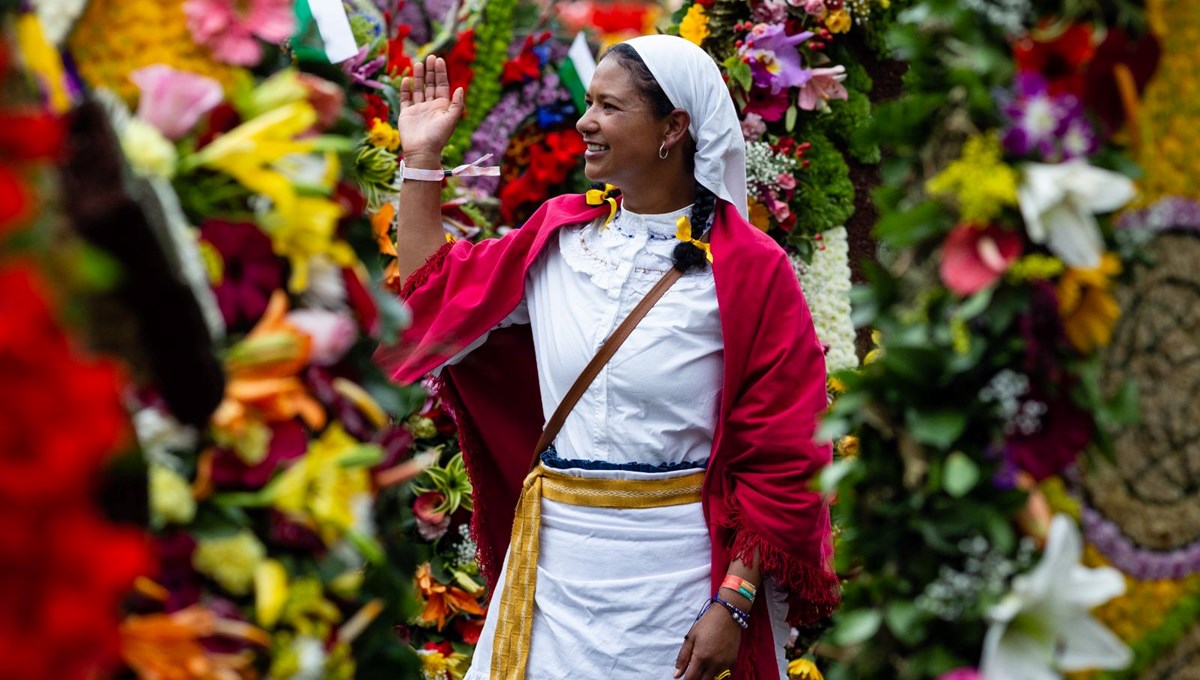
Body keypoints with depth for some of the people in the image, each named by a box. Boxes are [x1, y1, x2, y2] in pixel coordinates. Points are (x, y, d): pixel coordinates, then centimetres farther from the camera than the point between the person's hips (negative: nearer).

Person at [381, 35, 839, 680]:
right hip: (554, 566, 5)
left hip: (680, 571, -4)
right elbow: (434, 300, 16)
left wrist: (734, 606, -16)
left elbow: (780, 459, -10)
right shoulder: (559, 232, 5)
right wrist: (421, 160, 12)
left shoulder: (747, 269, -10)